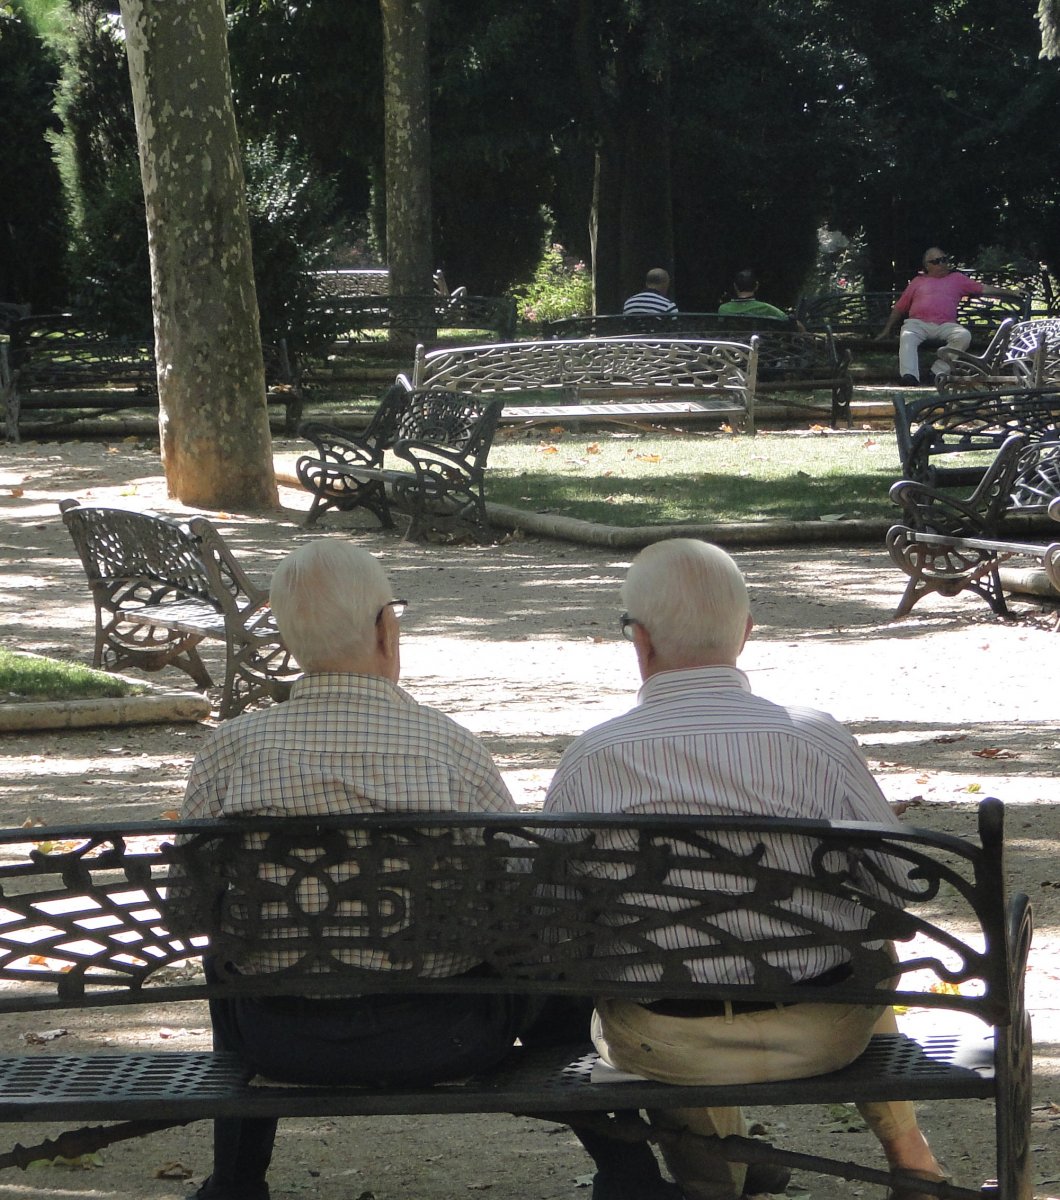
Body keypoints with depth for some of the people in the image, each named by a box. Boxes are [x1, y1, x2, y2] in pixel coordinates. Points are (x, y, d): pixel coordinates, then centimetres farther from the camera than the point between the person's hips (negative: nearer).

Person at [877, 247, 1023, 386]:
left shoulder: (957, 279, 26)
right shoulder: (918, 281, 26)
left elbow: (984, 289, 21)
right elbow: (899, 307, 27)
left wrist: (1010, 293, 13)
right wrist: (887, 330, 20)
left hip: (945, 325, 1)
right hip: (918, 322, 0)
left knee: (964, 336, -31)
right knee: (907, 338, -35)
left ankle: (939, 370, -34)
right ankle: (909, 376, -51)